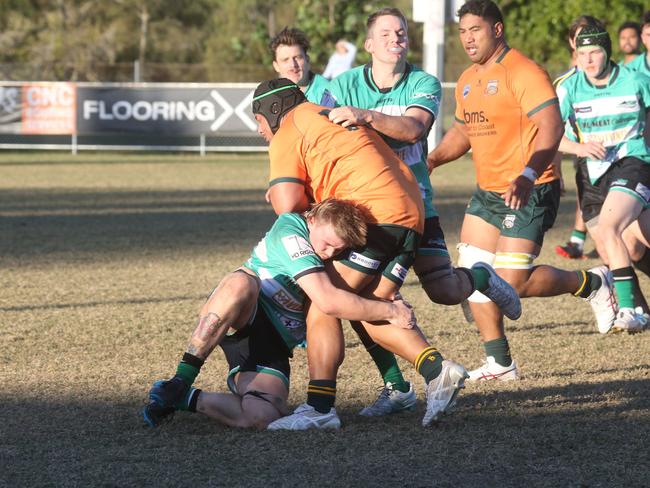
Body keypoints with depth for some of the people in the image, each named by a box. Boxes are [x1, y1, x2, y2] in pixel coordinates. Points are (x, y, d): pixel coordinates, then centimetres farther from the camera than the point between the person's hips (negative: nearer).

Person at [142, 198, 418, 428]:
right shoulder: (290, 231, -19)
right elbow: (327, 300, -29)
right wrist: (389, 311, -21)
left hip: (274, 343, 6)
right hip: (243, 316, -6)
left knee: (261, 417, -25)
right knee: (241, 283, -43)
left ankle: (184, 399, -1)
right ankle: (179, 383, -36)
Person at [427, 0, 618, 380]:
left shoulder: (523, 73, -16)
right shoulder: (468, 81, 12)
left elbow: (552, 127, -25)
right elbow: (463, 131, 26)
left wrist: (527, 175, -38)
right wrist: (430, 160, 8)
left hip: (530, 193, -9)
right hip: (488, 192, 9)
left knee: (513, 283, -13)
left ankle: (592, 284, 11)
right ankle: (500, 363, 12)